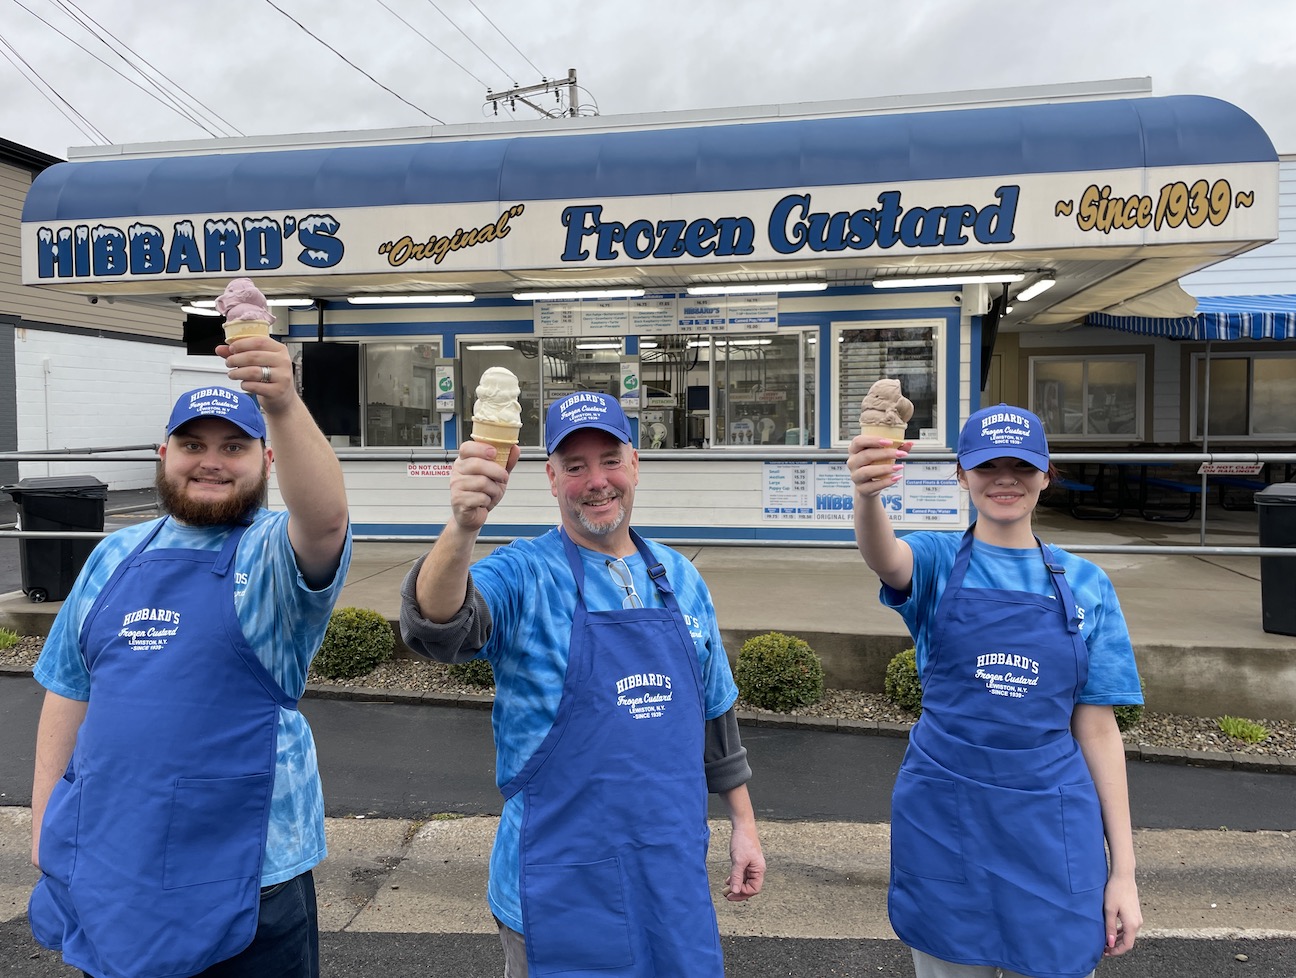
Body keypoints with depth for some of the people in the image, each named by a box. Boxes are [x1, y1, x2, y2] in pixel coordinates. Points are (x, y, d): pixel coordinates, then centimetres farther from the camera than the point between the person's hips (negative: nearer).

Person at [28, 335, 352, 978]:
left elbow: (326, 518, -33)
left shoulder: (275, 553, -10)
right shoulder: (115, 556, 6)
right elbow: (69, 688, 12)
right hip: (104, 859, 5)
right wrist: (44, 816, 10)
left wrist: (284, 408, -47)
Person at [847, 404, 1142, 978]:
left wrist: (1123, 868, 1)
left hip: (1051, 827, 1)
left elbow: (1096, 727, 2)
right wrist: (867, 492, -53)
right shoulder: (937, 562, -5)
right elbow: (884, 557, -30)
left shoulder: (1086, 584, 0)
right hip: (942, 822, -1)